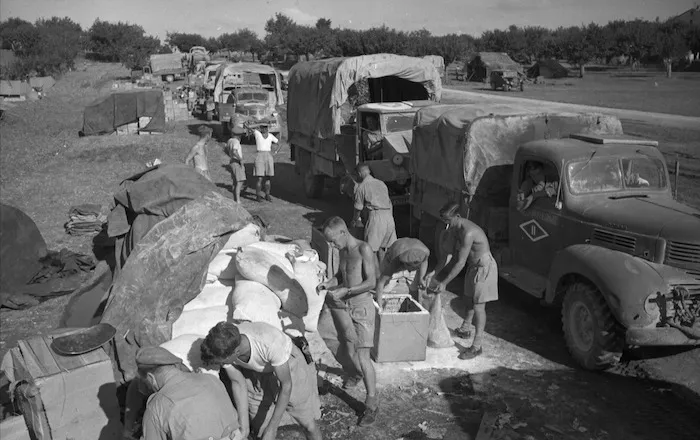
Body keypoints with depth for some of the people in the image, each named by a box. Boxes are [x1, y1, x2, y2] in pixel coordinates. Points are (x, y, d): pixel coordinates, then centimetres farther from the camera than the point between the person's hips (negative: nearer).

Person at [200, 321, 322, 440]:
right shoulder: (224, 346, -30)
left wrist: (272, 428, -23)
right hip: (255, 371, 4)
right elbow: (238, 383, -14)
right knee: (259, 426, 9)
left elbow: (286, 385, -28)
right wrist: (244, 427, -15)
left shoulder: (270, 343, -43)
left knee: (308, 424, 2)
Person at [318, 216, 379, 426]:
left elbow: (371, 282, -18)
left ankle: (372, 403, 0)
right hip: (342, 305, 7)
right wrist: (327, 285, 0)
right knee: (350, 350, 16)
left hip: (361, 306, -7)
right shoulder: (343, 251, 8)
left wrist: (345, 291, -24)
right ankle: (359, 374, 45)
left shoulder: (363, 249, -14)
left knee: (363, 356, -9)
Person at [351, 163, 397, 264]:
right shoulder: (381, 183, 20)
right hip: (389, 215, 6)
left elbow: (358, 208, 9)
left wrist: (355, 221, 27)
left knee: (371, 248, 2)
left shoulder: (361, 187, 2)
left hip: (376, 216, -6)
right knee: (382, 246, 17)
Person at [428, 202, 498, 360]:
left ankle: (476, 346, -2)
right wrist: (440, 274, -4)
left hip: (484, 267, -9)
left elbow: (460, 263, -29)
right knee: (469, 300, 23)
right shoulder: (454, 228, -3)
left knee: (478, 306, -7)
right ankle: (465, 330, 43)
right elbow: (452, 254, 3)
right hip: (473, 266, 9)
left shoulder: (468, 233, -32)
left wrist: (444, 283, -24)